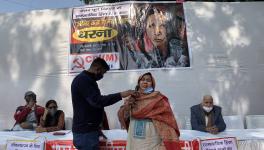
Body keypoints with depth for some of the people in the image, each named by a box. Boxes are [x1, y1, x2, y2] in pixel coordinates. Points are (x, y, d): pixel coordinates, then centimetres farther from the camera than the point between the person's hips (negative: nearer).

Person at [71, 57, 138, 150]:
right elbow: (97, 101, -26)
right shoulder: (83, 80, -15)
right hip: (85, 132, -10)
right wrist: (121, 95, -26)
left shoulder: (86, 80, 18)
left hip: (88, 130, 10)